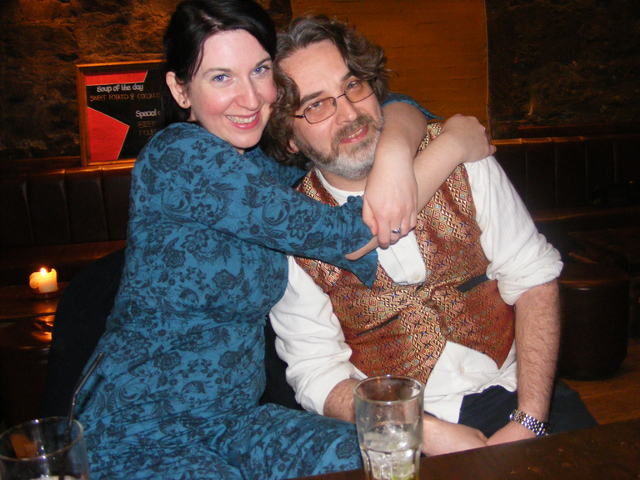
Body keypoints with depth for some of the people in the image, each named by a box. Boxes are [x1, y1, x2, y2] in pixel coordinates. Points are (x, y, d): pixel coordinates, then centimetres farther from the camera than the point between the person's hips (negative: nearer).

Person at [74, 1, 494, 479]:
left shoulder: (267, 158, 2)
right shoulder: (179, 156, -20)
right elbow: (339, 235, -22)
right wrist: (455, 146, -13)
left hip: (233, 418, 6)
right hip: (138, 435, -6)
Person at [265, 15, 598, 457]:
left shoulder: (454, 154, -2)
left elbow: (533, 277, -2)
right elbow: (317, 373, -5)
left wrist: (528, 422, -11)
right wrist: (427, 434, -19)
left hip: (509, 388, 2)